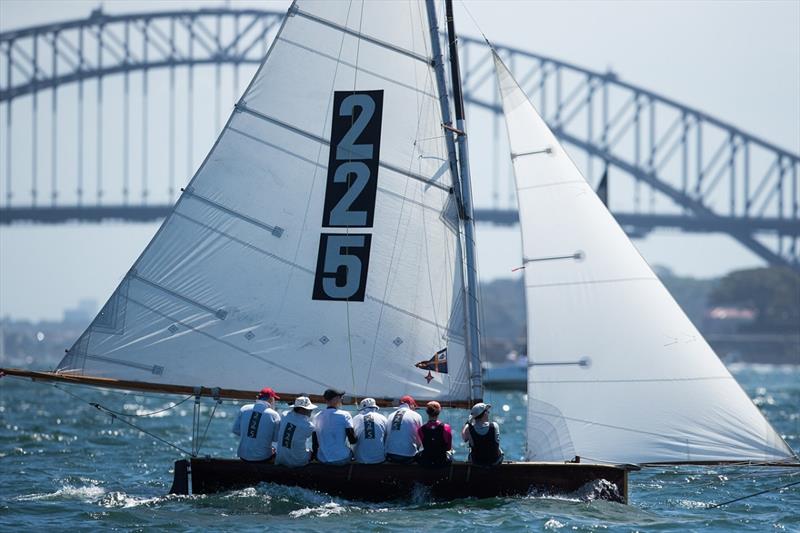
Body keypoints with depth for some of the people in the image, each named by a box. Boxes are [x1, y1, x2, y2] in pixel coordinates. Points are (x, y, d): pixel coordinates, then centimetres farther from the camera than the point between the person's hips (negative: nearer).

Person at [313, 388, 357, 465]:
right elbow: (352, 440, -10)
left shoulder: (318, 417, 5)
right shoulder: (345, 415, -8)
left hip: (322, 460, 4)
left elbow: (314, 443, 8)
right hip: (342, 459, -4)